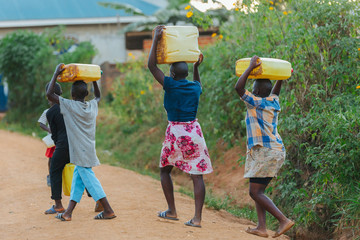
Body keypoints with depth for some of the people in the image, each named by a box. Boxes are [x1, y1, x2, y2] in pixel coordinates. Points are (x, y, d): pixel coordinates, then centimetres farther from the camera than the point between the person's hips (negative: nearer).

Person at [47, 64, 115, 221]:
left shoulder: (70, 106, -10)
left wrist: (56, 74, -5)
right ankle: (68, 212, 11)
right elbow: (98, 96, 33)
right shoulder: (92, 106, 8)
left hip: (80, 151, -7)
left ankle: (108, 210, -4)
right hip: (89, 148, 7)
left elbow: (49, 94, -12)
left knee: (88, 178, -4)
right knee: (77, 177, 11)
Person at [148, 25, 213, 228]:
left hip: (175, 132, -3)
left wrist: (156, 40, 0)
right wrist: (197, 67, 40)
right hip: (194, 131, 3)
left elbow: (152, 65, -3)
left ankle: (172, 211, 19)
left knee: (165, 170, 18)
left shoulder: (171, 85, -7)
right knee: (197, 174, 0)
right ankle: (197, 217, -5)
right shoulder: (195, 87, 6)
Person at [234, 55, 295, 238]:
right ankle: (261, 227, 4)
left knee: (255, 192, -8)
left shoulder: (256, 103, -9)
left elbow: (238, 87, -17)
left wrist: (251, 67, -11)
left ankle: (284, 220, -12)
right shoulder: (273, 102, 14)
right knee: (257, 190, 10)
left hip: (267, 152, -9)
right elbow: (276, 90, 37)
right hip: (275, 152, 9)